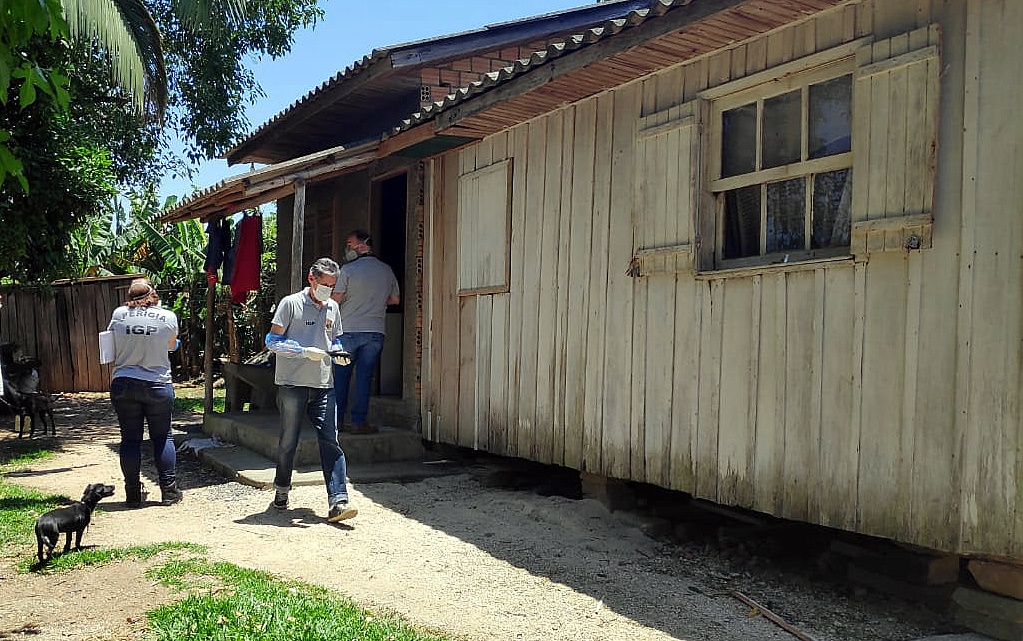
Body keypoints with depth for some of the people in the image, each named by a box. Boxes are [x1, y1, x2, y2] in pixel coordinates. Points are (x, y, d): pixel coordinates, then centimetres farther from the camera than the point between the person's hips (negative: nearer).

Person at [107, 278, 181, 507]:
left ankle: (133, 494, 13)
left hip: (124, 384, 1)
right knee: (162, 438, 8)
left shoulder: (118, 314, -2)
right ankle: (169, 491, 10)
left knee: (130, 439, 8)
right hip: (158, 385, -1)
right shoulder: (168, 317, -5)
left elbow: (111, 345, 10)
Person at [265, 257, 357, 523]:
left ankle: (338, 502, -11)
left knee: (330, 441, -6)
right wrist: (306, 352, -16)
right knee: (288, 441, 8)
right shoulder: (290, 303, -2)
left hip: (323, 385, 4)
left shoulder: (332, 308, 13)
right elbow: (273, 341, -5)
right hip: (292, 384, -4)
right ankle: (281, 491, 30)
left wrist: (338, 352, 1)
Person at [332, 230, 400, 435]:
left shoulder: (348, 269, -7)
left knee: (341, 376, 8)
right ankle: (358, 422, 2)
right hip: (375, 332, 3)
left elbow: (335, 300, -6)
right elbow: (395, 299, 15)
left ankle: (337, 419, 13)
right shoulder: (386, 271, 5)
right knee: (364, 377, 4)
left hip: (348, 331, -2)